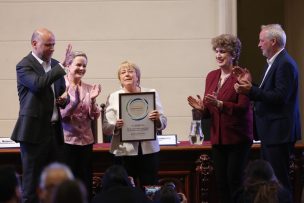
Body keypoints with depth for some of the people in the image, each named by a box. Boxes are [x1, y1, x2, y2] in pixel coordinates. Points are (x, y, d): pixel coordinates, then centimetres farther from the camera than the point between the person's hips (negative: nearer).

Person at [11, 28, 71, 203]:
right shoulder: (24, 66, -8)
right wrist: (62, 67, -27)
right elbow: (39, 84, -27)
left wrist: (64, 100, 1)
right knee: (32, 183, -2)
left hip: (54, 129, 6)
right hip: (34, 131, -6)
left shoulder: (55, 65, 12)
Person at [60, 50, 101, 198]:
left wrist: (92, 100, -15)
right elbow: (61, 116, -13)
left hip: (86, 141, 4)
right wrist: (74, 102, -27)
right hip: (67, 140, -4)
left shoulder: (88, 88, 6)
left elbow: (94, 116, 2)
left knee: (86, 182, 7)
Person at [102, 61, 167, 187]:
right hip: (123, 152, -1)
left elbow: (163, 124, 8)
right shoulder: (113, 97, 8)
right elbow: (106, 128, 3)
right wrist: (116, 126, -18)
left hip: (149, 150, 1)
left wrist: (157, 119, -13)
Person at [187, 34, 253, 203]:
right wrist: (202, 108, -6)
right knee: (221, 183, 7)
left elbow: (243, 108, -17)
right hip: (218, 138, 7)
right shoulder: (212, 76, 12)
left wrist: (219, 104, -28)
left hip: (237, 138, -6)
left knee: (235, 181, -7)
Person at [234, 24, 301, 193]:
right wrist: (249, 85, 7)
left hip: (279, 133, -11)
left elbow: (280, 97, -23)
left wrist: (251, 90, -23)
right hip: (270, 132, 11)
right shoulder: (275, 62, 17)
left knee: (279, 180, -9)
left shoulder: (285, 64, -15)